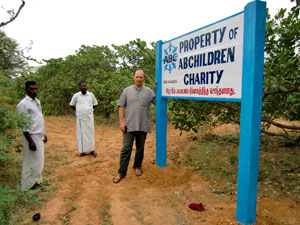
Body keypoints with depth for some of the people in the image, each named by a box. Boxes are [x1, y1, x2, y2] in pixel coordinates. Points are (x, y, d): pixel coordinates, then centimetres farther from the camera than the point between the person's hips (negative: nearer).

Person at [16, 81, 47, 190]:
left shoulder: (37, 101, 12)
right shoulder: (23, 104, -15)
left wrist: (43, 134, 20)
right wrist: (30, 141, -20)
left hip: (39, 136, 9)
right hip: (31, 136, -8)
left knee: (38, 160, 17)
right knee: (31, 161, 2)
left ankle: (37, 181, 31)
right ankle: (29, 184, 17)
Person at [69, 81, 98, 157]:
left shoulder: (91, 95, 5)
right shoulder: (76, 95, 2)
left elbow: (95, 104, 19)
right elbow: (72, 105, 15)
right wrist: (78, 110, 10)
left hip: (89, 117, 1)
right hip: (80, 117, -1)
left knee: (90, 133, 3)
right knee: (81, 133, 2)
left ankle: (92, 150, 13)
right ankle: (82, 151, 11)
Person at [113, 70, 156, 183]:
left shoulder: (149, 91, 6)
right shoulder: (127, 90, 5)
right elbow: (121, 107, 3)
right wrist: (121, 121, -5)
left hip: (143, 126, 1)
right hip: (129, 125, -1)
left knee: (140, 148, 13)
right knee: (126, 148, -2)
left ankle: (137, 167, 31)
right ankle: (121, 172, 6)